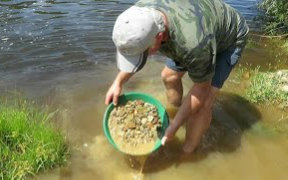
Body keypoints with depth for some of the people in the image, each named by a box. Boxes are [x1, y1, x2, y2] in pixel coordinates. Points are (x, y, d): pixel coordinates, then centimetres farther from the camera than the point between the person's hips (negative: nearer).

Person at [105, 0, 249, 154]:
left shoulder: (193, 44, -46)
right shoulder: (140, 15, -27)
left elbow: (201, 87, -27)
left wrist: (173, 127, -22)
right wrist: (118, 82, -12)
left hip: (228, 38, -6)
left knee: (201, 103, -15)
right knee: (169, 76, 12)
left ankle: (187, 152, 6)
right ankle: (176, 110, 39)